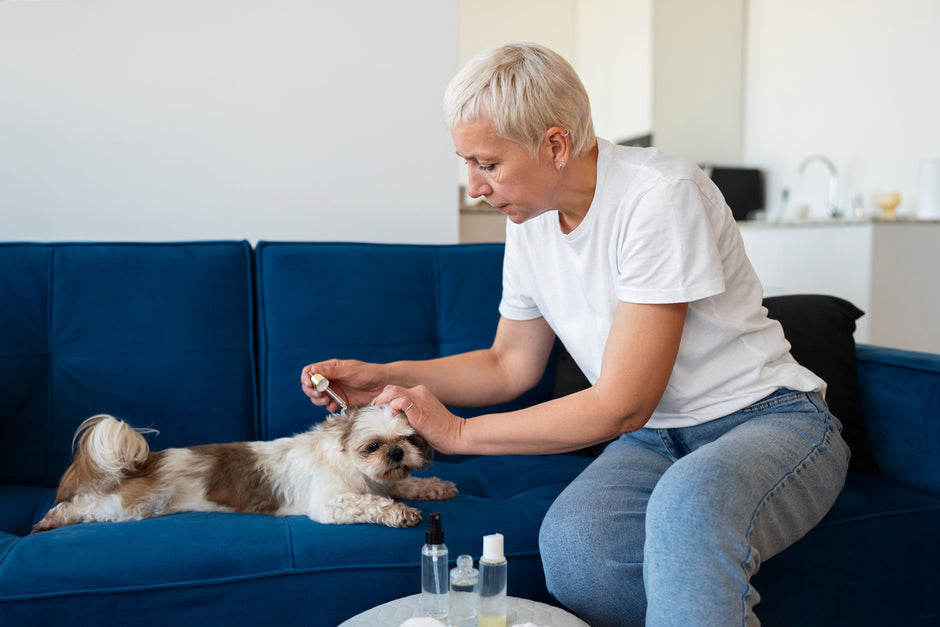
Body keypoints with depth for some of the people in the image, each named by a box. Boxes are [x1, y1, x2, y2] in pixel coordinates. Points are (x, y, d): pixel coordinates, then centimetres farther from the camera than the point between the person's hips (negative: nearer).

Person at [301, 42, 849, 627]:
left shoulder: (662, 194, -21)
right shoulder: (530, 220, 3)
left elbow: (621, 405, -21)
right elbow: (509, 365, 15)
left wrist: (460, 432, -16)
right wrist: (384, 377, 3)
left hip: (768, 419, -6)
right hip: (655, 438, 6)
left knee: (688, 502, -40)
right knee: (572, 536, -27)